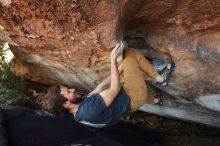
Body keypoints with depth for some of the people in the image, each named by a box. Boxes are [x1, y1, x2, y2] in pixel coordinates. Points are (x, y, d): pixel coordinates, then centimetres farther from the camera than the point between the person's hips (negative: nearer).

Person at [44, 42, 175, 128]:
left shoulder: (82, 103, -6)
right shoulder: (89, 110, -35)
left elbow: (101, 87, 1)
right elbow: (114, 89, -28)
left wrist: (121, 68, 2)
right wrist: (114, 59, -24)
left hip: (125, 94, 9)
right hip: (133, 97, -8)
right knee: (130, 53, -9)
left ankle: (153, 98, 38)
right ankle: (160, 78, 11)